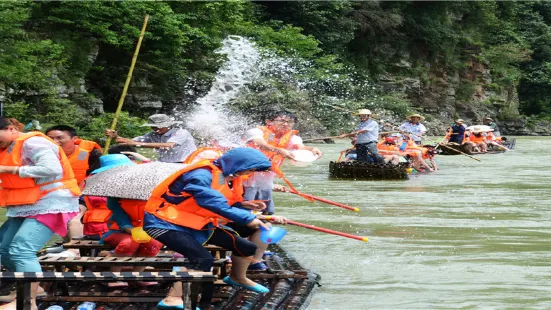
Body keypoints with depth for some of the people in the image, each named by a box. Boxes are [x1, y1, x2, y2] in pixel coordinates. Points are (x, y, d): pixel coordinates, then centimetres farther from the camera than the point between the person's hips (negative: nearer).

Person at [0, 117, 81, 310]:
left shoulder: (33, 142, -14)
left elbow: (52, 169, -27)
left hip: (50, 204, -10)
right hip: (26, 207, 10)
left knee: (21, 250, -23)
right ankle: (35, 287, 18)